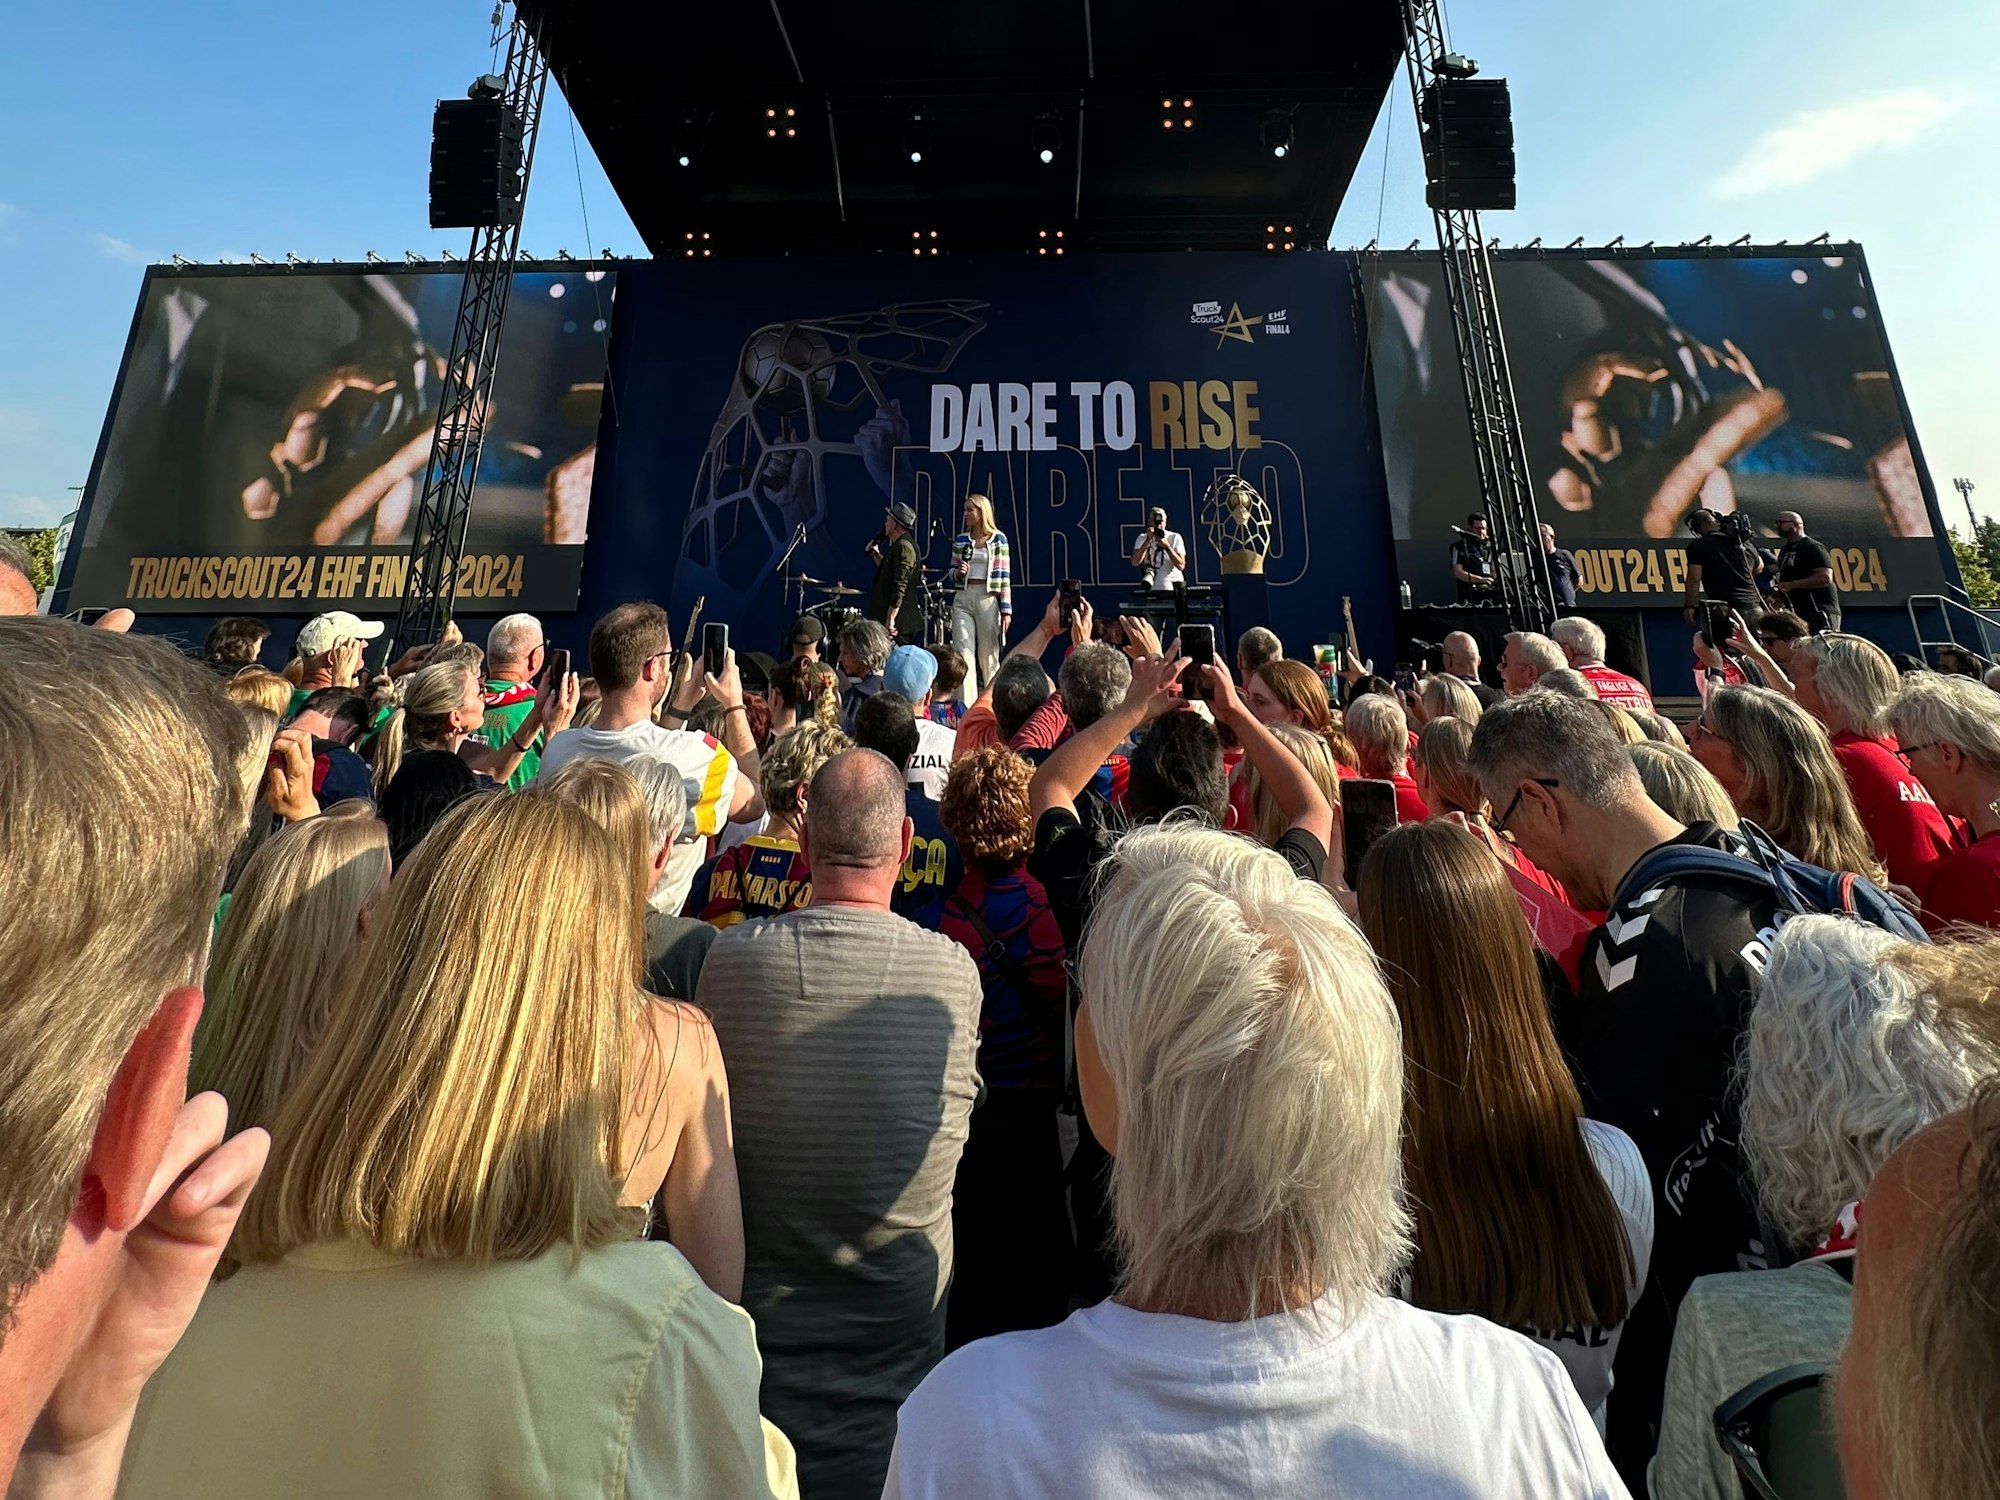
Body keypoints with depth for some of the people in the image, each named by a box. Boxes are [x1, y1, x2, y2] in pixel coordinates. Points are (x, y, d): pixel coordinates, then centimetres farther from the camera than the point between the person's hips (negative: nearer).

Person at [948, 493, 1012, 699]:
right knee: (963, 654, -5)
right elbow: (952, 570, 18)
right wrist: (958, 572, -6)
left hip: (988, 600, -3)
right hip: (963, 599, 3)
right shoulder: (961, 540, 10)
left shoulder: (998, 539, 1)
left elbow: (1004, 576, -2)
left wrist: (1006, 610, -7)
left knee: (988, 657, 5)